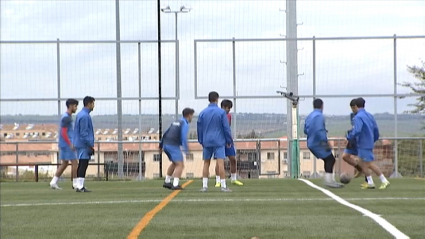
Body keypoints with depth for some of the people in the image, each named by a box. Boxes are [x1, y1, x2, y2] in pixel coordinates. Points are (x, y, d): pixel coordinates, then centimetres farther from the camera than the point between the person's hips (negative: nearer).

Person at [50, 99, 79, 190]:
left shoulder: (67, 117, 17)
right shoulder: (66, 118, -15)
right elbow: (63, 133, -19)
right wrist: (71, 145, -20)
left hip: (63, 145, 10)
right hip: (67, 144, -10)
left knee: (64, 164, 11)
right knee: (74, 163, -5)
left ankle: (53, 182, 9)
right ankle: (75, 183, -2)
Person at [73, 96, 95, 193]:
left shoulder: (80, 114, 16)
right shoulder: (85, 116, -15)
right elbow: (84, 133, -19)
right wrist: (90, 145, -15)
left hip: (80, 144, 10)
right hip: (84, 145, -10)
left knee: (82, 165, 11)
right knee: (83, 164, -10)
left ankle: (80, 186, 13)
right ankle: (80, 186, -13)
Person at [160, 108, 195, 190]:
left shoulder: (176, 122, 20)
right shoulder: (185, 124, -6)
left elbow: (165, 133, 23)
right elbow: (183, 137, -19)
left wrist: (161, 145, 30)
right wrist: (186, 150, -22)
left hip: (166, 145, 9)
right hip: (173, 146, -9)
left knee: (175, 163, 26)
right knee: (180, 165, -10)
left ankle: (167, 182, 31)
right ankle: (175, 185, -22)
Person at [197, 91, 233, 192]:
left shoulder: (202, 113, 6)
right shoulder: (221, 112, -5)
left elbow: (199, 128, 11)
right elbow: (226, 127, -4)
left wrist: (201, 141, 21)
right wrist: (229, 141, 5)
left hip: (206, 142, 4)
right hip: (219, 141, -4)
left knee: (206, 163, 11)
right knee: (221, 163, -7)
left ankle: (204, 186, 9)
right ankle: (223, 186, -12)